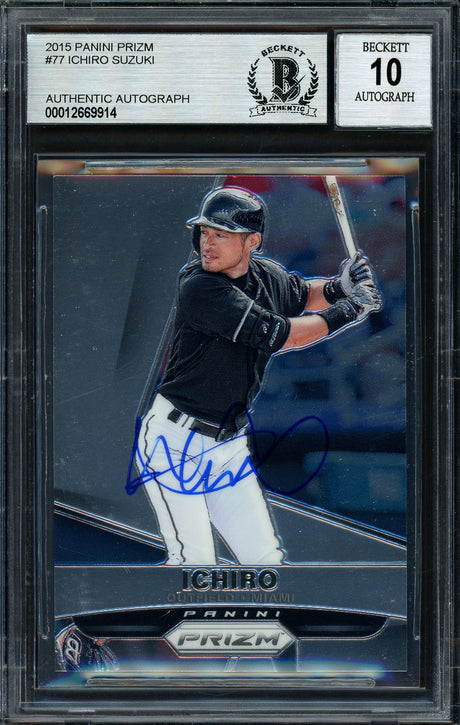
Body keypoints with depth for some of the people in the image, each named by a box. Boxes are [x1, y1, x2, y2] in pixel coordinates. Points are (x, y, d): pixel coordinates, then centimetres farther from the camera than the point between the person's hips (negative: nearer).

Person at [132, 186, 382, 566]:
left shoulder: (268, 276, 1)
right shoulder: (198, 286, -22)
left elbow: (302, 294, 25)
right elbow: (279, 336, -26)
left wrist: (339, 286, 2)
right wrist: (347, 311, -15)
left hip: (230, 445, 7)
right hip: (174, 441, -6)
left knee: (266, 558, 6)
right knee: (194, 562, -7)